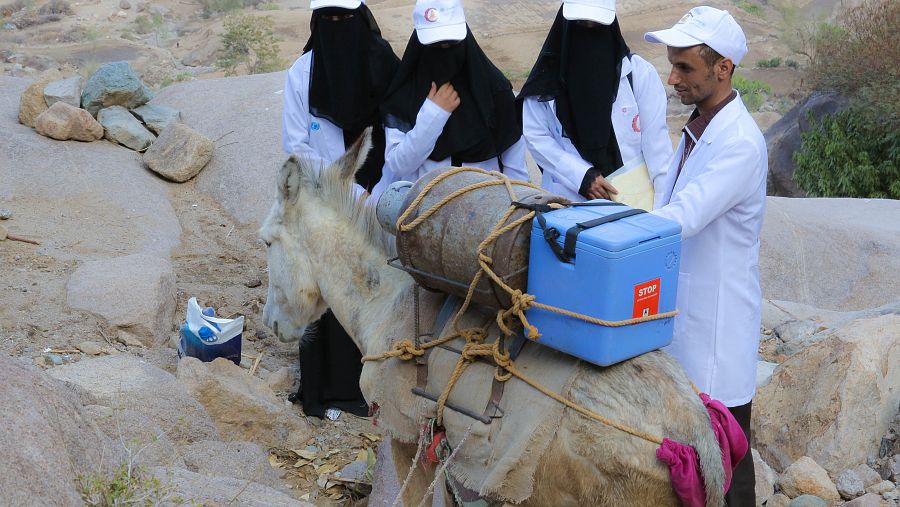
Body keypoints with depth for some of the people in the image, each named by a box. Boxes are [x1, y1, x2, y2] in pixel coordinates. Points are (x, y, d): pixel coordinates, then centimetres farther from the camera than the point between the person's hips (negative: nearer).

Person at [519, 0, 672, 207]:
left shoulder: (639, 72, -5)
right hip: (567, 200, 1)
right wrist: (581, 176, -12)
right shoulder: (548, 75, -1)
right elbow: (536, 137, -1)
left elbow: (656, 140, -4)